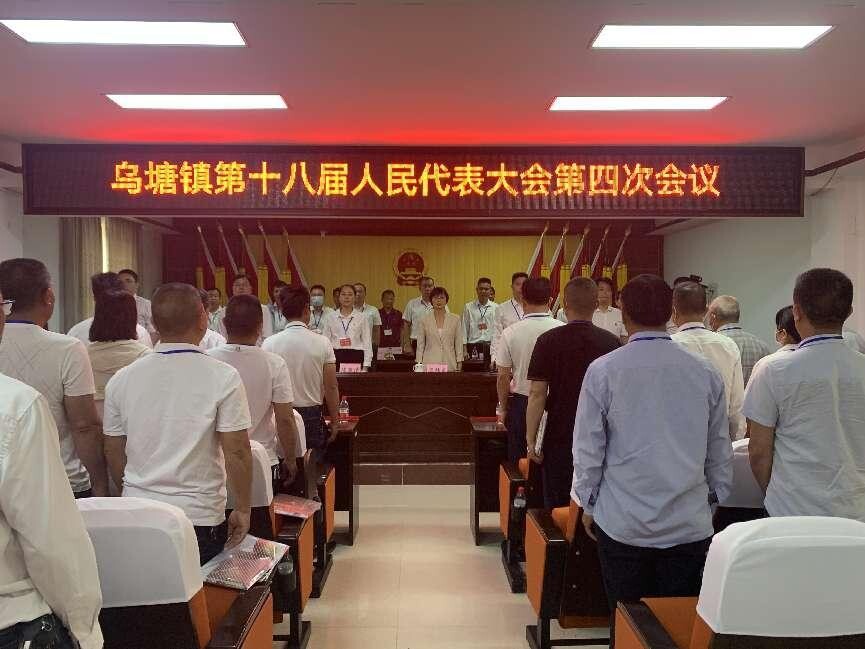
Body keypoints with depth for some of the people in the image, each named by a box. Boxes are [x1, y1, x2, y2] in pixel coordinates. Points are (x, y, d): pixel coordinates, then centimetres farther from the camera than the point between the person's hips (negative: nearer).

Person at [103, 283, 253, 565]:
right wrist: (243, 510, 1)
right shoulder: (223, 377, -12)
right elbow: (236, 452, -12)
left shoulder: (121, 380, 0)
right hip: (200, 518, -3)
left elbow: (113, 452, 9)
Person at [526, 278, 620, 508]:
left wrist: (531, 440, -5)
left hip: (559, 438, -2)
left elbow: (537, 394, -11)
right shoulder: (612, 342, -2)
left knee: (558, 507, 9)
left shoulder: (548, 341, -9)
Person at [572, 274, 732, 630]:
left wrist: (588, 504, 9)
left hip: (623, 523, -2)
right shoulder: (706, 373, -2)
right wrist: (718, 502, 20)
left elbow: (588, 449, -5)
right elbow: (720, 452, 6)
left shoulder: (603, 370, -9)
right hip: (690, 524, 2)